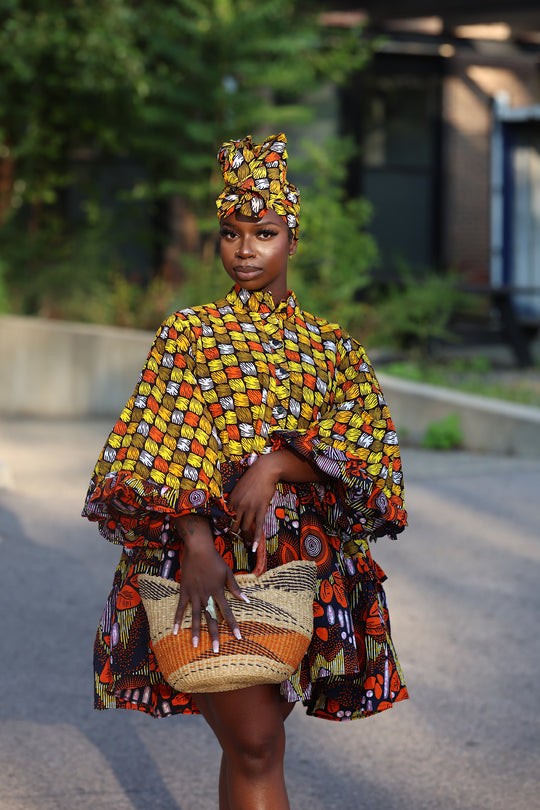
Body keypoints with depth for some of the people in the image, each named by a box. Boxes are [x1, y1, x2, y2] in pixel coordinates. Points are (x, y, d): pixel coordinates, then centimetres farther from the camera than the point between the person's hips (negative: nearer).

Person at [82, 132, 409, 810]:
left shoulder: (332, 346, 12)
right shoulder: (188, 332, 6)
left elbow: (369, 433, -4)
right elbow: (161, 447, -6)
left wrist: (276, 463, -21)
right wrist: (197, 545, -21)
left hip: (305, 563, 3)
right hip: (208, 555, -3)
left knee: (251, 741, 9)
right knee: (255, 747, -11)